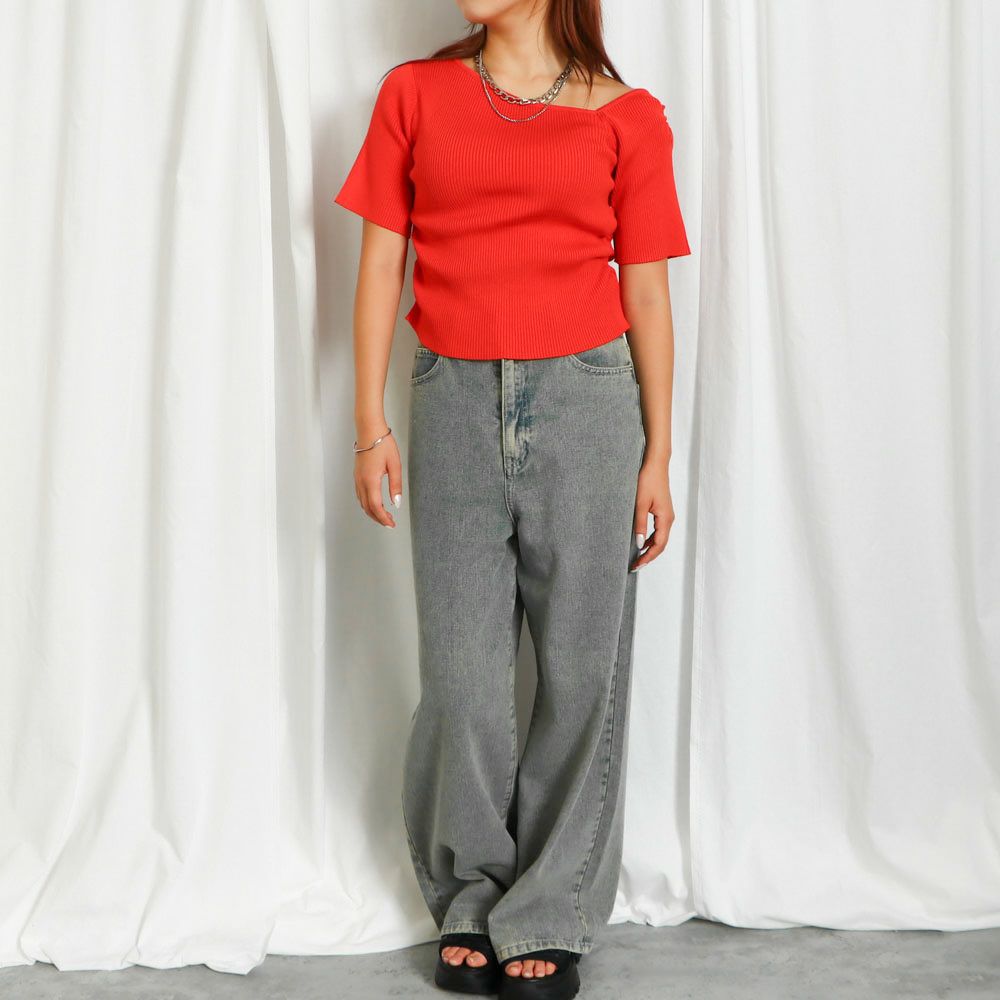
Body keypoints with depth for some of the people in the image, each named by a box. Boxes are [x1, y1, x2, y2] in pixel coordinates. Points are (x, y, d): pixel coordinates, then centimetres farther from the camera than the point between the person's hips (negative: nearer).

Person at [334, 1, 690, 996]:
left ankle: (548, 918, 19)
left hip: (584, 400, -1)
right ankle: (469, 901, 25)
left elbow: (646, 292, 4)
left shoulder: (626, 116, 4)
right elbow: (381, 262, 6)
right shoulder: (414, 94, 8)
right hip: (455, 400, 1)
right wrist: (370, 424, 0)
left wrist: (658, 455, 2)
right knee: (460, 671, 4)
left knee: (582, 669, 3)